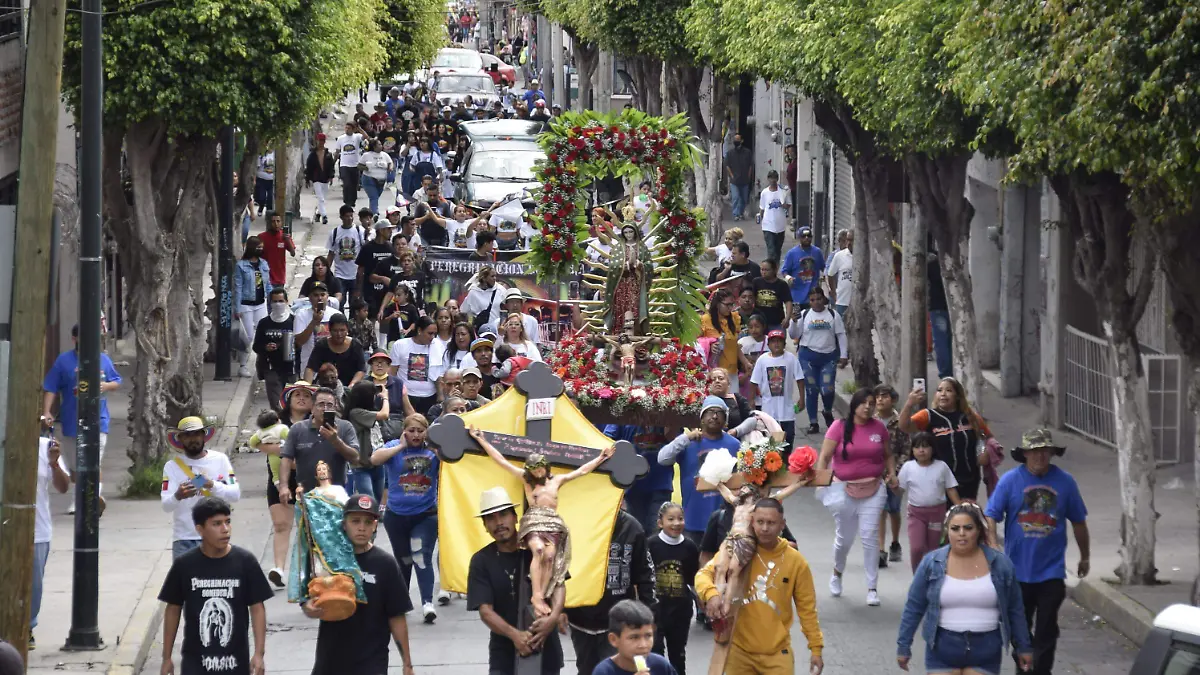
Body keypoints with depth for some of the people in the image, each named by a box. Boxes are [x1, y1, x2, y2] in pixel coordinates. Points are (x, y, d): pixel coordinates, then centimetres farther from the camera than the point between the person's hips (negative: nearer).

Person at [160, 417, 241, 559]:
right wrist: (177, 496, -32)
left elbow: (235, 494, -3)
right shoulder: (172, 466, 0)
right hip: (184, 540, 0)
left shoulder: (220, 460, 2)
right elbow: (166, 505, -8)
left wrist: (212, 485, -22)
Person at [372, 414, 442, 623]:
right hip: (396, 516, 2)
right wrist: (402, 446, -20)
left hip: (426, 515, -2)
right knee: (403, 560, 15)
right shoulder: (394, 447, -2)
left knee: (422, 557, -18)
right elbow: (375, 459, -19)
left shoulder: (432, 449, 0)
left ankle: (427, 603, -25)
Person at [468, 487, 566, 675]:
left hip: (545, 648, 1)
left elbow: (558, 585, -11)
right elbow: (485, 610, -11)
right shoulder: (482, 561, -4)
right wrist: (514, 635, -29)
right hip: (505, 651, -1)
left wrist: (553, 617, -33)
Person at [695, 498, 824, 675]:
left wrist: (816, 648, 2)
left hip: (777, 653, 0)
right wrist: (711, 594, -36)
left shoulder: (796, 561, -4)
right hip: (739, 650, 0)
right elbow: (704, 573, -13)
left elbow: (807, 608, 3)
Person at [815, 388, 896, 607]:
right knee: (844, 537, 11)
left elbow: (888, 454, 15)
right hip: (844, 490, -1)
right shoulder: (840, 427, -6)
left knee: (870, 537, -7)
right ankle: (837, 573, 41)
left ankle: (872, 588, -2)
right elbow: (824, 457, -7)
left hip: (873, 489, 1)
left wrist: (891, 473, -1)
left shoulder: (879, 428, 1)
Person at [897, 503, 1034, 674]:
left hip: (985, 649, 0)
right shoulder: (931, 563, -3)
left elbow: (1015, 610, 7)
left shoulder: (1000, 564, -1)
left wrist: (1023, 646, 9)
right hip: (942, 649, 0)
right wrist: (904, 646, 3)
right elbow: (914, 608, 3)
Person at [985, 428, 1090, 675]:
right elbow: (991, 518, -8)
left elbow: (1078, 523, 9)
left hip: (1051, 572, 0)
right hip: (1018, 570, 0)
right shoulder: (1010, 481, -5)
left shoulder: (1064, 482, -2)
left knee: (1046, 631, -1)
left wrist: (1085, 558, 17)